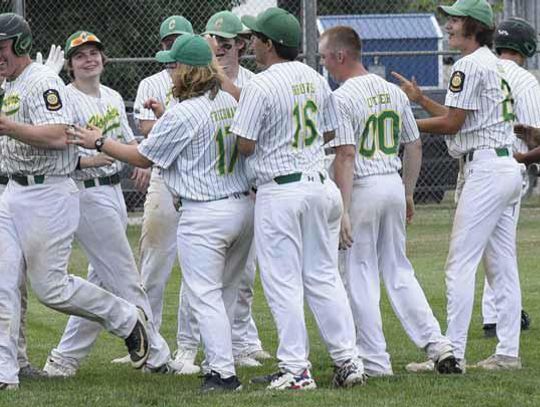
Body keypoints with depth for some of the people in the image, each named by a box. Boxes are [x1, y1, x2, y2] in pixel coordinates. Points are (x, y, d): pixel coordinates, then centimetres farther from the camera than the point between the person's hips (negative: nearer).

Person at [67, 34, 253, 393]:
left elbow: (144, 157, -4)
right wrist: (163, 115, 26)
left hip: (205, 214, -8)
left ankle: (224, 372, -6)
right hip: (245, 207, 8)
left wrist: (99, 143, 6)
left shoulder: (181, 115, -15)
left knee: (205, 295, -2)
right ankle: (219, 361, 24)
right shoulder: (229, 102, 7)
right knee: (225, 293, 17)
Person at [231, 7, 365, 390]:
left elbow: (245, 146, -14)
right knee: (324, 275, 12)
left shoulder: (260, 86, -14)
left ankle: (296, 369, -2)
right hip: (320, 184, 7)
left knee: (283, 280, -1)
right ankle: (348, 360, 10)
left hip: (280, 190, -7)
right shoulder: (315, 79, 7)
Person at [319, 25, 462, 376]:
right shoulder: (394, 92, 9)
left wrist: (342, 211, -20)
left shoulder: (342, 98, -14)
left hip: (362, 187, -7)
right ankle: (438, 345, 7)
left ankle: (375, 361, 3)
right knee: (399, 271, 16)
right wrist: (408, 194, 23)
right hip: (393, 184, 7)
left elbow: (346, 155, -20)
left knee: (360, 275, 2)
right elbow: (415, 146, 13)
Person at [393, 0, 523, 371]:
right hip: (510, 169, 10)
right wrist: (420, 99, 24)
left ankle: (453, 353, -11)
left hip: (485, 168, -10)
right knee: (503, 265, 8)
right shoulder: (496, 65, 19)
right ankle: (508, 353, 8)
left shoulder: (470, 65, -11)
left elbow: (452, 123, -12)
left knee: (461, 264, -9)